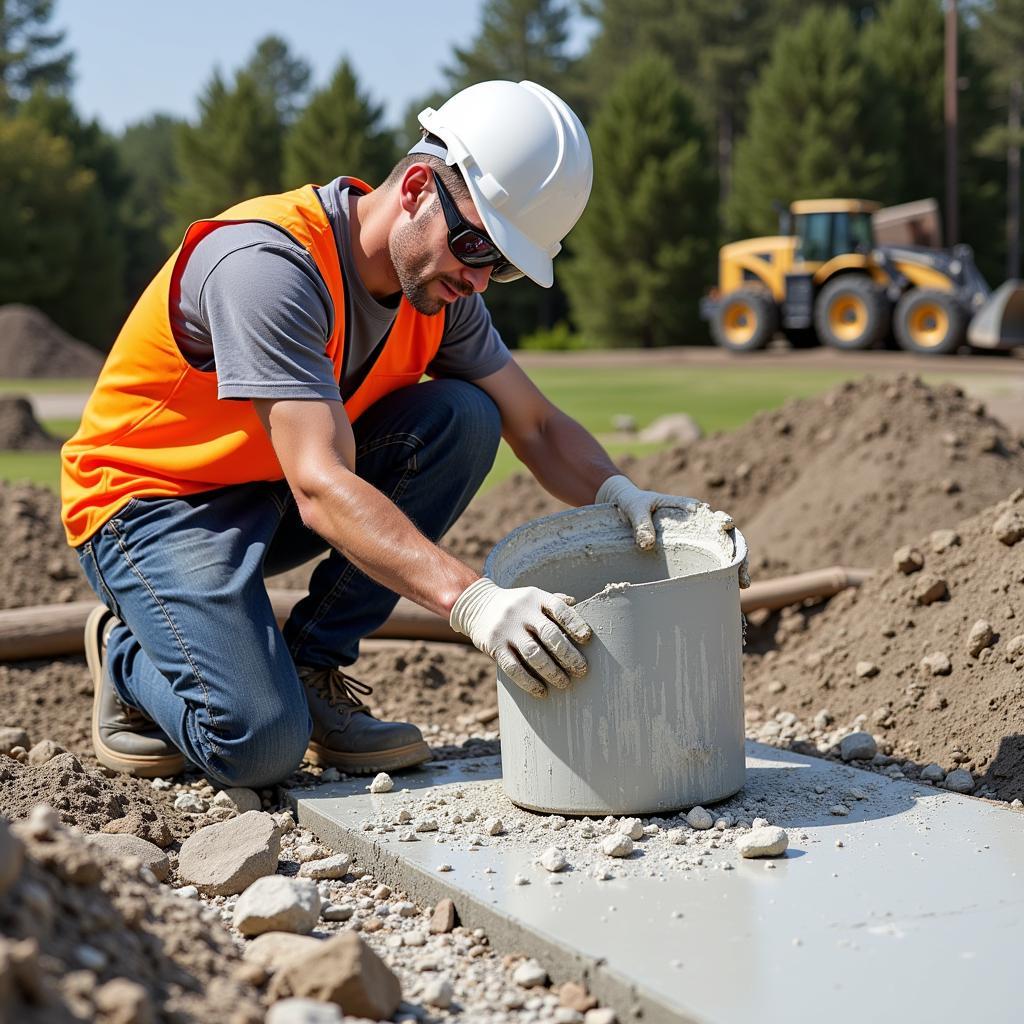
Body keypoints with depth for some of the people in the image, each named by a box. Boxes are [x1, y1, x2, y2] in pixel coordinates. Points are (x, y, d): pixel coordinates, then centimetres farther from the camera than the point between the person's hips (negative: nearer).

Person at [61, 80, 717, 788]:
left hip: (277, 495, 8)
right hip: (152, 498, -8)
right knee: (261, 743, -28)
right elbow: (322, 489, -39)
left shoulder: (439, 283, -5)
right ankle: (129, 650, 7)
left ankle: (312, 667, -6)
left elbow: (537, 425, 1)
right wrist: (474, 601, -50)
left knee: (464, 417, -16)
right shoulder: (269, 264, -30)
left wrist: (618, 492, -22)